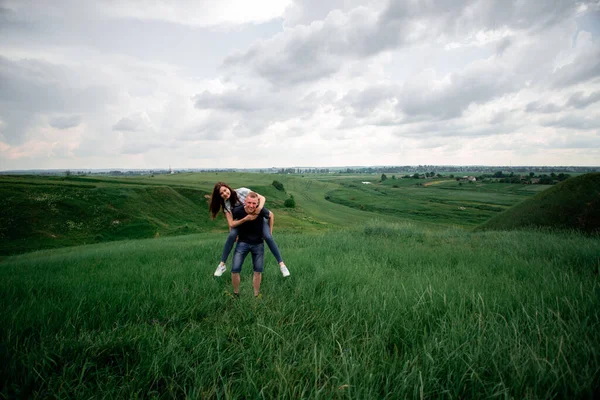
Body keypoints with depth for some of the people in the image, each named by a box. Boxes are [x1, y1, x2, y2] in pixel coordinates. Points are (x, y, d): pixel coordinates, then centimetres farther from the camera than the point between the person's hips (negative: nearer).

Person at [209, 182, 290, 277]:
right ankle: (222, 265, -8)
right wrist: (246, 218, -38)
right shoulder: (226, 204, -13)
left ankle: (282, 264, -11)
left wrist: (259, 208, -43)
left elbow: (262, 198, -21)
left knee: (268, 237, -23)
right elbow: (231, 223, -22)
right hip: (242, 221, 2)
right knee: (231, 236, -23)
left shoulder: (242, 191, -21)